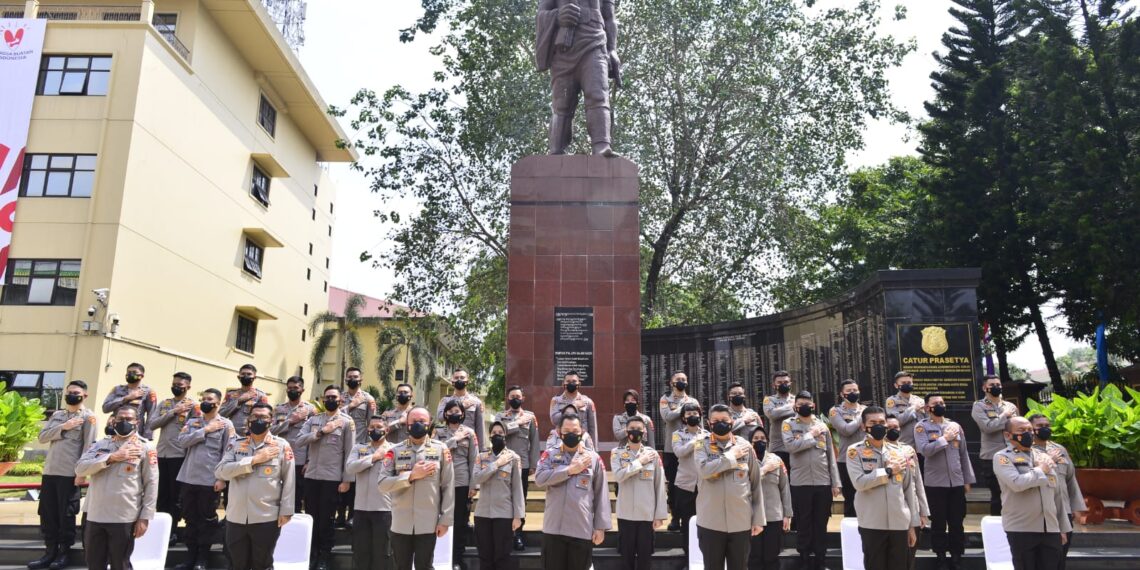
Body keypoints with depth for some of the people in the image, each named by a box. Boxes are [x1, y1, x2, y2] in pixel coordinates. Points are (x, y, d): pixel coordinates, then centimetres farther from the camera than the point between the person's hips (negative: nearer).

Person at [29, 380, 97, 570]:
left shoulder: (88, 416, -3)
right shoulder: (56, 415, 15)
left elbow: (89, 446, -10)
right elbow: (42, 437, 5)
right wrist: (62, 427, -11)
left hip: (70, 473, -6)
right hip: (49, 471, 6)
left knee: (66, 515, 1)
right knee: (47, 514, 8)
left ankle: (63, 553, 11)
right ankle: (50, 551, 18)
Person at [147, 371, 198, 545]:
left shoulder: (193, 405, -3)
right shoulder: (164, 403, 12)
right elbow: (151, 425, 0)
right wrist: (173, 412, -10)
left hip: (179, 455, -5)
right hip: (161, 454, 5)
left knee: (176, 496, 4)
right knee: (161, 495, 12)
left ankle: (172, 531, 13)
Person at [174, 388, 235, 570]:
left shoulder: (226, 424, -2)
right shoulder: (191, 422, 13)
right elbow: (182, 441, -4)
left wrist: (222, 478, -14)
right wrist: (205, 430, -11)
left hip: (210, 480, -4)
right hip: (188, 478, 4)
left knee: (207, 520, 4)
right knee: (190, 518, 11)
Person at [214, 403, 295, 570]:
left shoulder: (281, 445, -2)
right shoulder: (235, 443, 4)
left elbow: (288, 481, -2)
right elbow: (220, 472, -9)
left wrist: (286, 511, -6)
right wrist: (254, 460, -15)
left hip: (267, 518, -2)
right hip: (235, 517, 3)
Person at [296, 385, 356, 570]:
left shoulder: (347, 422, -2)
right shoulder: (313, 419, 9)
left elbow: (349, 453, -5)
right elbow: (299, 441, -3)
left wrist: (346, 479, -9)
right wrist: (321, 432, -15)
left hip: (332, 478, -3)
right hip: (311, 475, 3)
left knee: (326, 519, 5)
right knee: (310, 516, 12)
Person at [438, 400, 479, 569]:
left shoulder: (469, 433, 5)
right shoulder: (439, 432, 7)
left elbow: (474, 460, 1)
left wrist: (473, 485, -5)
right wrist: (455, 439, -11)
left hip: (463, 483, 0)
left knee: (461, 521, 6)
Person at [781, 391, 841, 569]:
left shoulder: (822, 425, 7)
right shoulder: (788, 424, 0)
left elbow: (831, 455, 7)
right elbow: (790, 446, -18)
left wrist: (835, 483, 3)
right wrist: (811, 435, -10)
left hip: (823, 482, 2)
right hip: (800, 483, -2)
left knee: (821, 523, 10)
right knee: (803, 522, 7)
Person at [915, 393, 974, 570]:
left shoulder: (955, 425, 8)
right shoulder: (922, 427, -2)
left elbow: (964, 454, 11)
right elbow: (924, 450, -17)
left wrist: (968, 480, 9)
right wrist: (945, 438, -15)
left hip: (957, 482, 3)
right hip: (935, 483, -3)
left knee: (957, 522, 8)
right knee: (938, 522, 6)